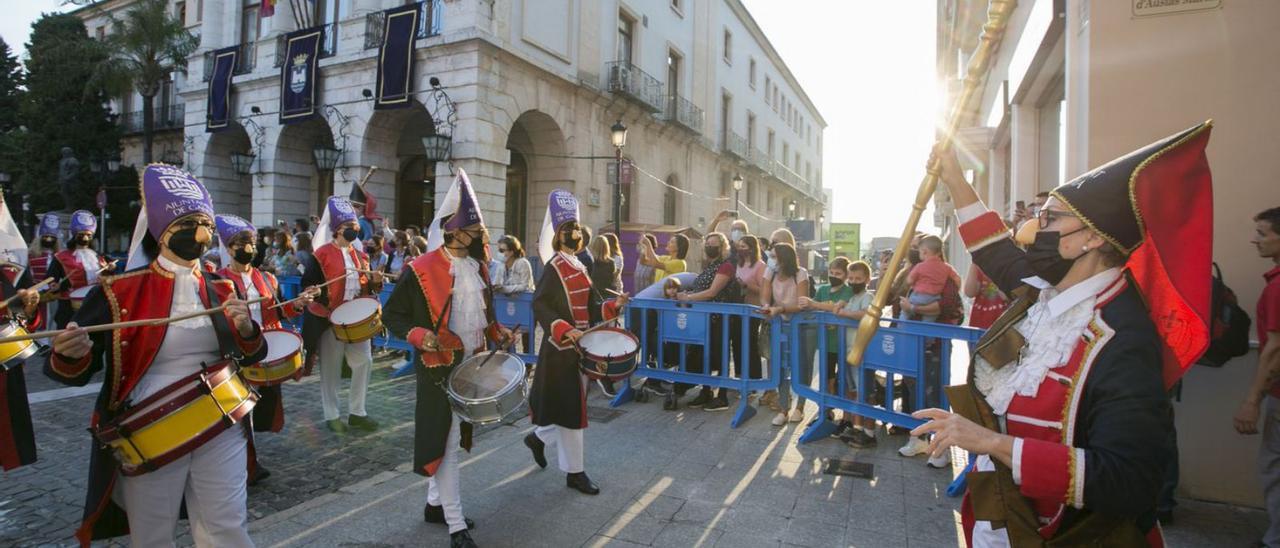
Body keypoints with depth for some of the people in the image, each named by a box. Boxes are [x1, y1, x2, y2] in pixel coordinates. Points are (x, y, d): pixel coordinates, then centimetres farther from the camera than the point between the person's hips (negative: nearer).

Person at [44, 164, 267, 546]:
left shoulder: (223, 290, 3)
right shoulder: (119, 292, -7)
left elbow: (250, 359, 6)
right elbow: (76, 373, -3)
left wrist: (246, 330, -15)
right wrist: (70, 356, -26)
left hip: (220, 431, 2)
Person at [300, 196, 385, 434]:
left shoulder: (360, 255, 11)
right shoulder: (322, 254, -7)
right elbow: (308, 283, -9)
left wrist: (374, 281, -4)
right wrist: (327, 302, -21)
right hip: (329, 320, -6)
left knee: (364, 362, 5)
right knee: (331, 369, 5)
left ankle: (356, 412, 17)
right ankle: (332, 415, 18)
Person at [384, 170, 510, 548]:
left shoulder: (478, 266, 7)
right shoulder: (421, 270, -14)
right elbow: (392, 315, -8)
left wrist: (497, 332, 4)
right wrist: (419, 336, -25)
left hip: (473, 365, 7)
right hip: (441, 368, -7)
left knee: (451, 438, 18)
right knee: (445, 442, -1)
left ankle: (435, 504, 36)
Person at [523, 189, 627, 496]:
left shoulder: (580, 268, 13)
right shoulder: (554, 268, -13)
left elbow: (591, 307, 14)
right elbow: (540, 306, -21)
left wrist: (613, 306, -4)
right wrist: (565, 330, -32)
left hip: (579, 346, 9)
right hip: (561, 348, -9)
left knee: (571, 404, 17)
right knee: (570, 407, -1)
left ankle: (538, 438, 40)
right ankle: (575, 471, 12)